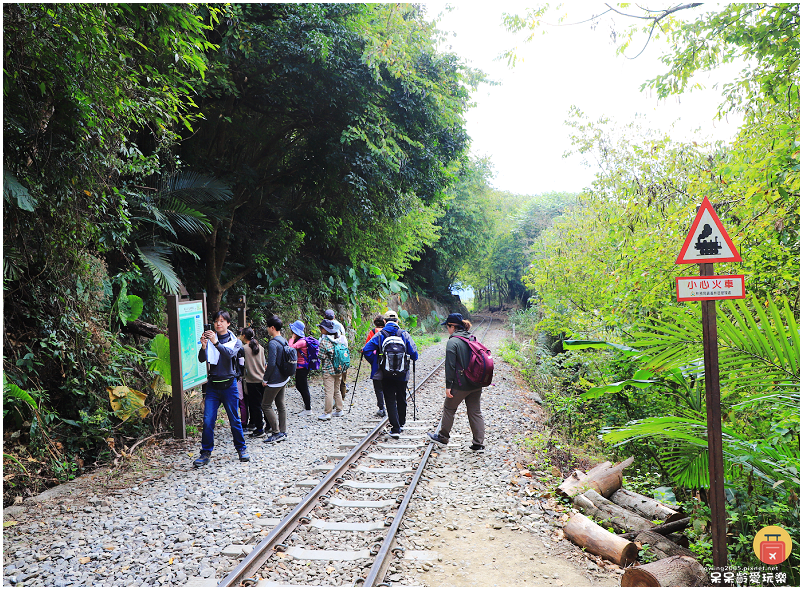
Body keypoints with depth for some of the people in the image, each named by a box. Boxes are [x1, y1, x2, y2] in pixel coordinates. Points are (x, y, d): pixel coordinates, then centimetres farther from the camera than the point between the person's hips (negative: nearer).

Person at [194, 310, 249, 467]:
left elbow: (230, 354, -19)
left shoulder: (235, 341, 3)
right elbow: (202, 359, -6)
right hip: (213, 386, 1)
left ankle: (241, 449, 22)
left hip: (229, 385, -1)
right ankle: (205, 453, 7)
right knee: (207, 420, -3)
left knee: (234, 419, 6)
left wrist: (216, 343, -33)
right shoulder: (210, 339, 7)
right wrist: (204, 346, -25)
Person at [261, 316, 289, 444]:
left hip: (275, 380, -9)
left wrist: (265, 379, -13)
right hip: (284, 378, 9)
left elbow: (271, 364, -24)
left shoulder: (273, 343, -21)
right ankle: (282, 432, 18)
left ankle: (277, 433, 0)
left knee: (266, 405, 1)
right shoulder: (284, 341, 8)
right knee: (281, 404, 14)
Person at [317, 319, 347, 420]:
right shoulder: (340, 338, 4)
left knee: (329, 391, -4)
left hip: (328, 369, -7)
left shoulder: (324, 339, -13)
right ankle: (339, 410, 22)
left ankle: (327, 413, 0)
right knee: (337, 390, 17)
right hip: (339, 369, 7)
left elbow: (321, 356, -13)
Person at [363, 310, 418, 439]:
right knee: (401, 398, 19)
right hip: (402, 374, 1)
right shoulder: (404, 334, -4)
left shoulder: (380, 335, -5)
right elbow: (414, 353, -4)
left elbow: (366, 349, -9)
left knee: (390, 400, 3)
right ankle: (401, 424, 33)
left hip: (386, 374, -1)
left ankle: (395, 429, -5)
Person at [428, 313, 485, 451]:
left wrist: (448, 386, -12)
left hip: (460, 385, -6)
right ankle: (478, 443, 10)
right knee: (475, 412, 10)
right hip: (476, 384, 6)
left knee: (449, 409, 13)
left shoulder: (453, 342, -14)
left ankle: (443, 436, 26)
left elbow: (450, 366, -16)